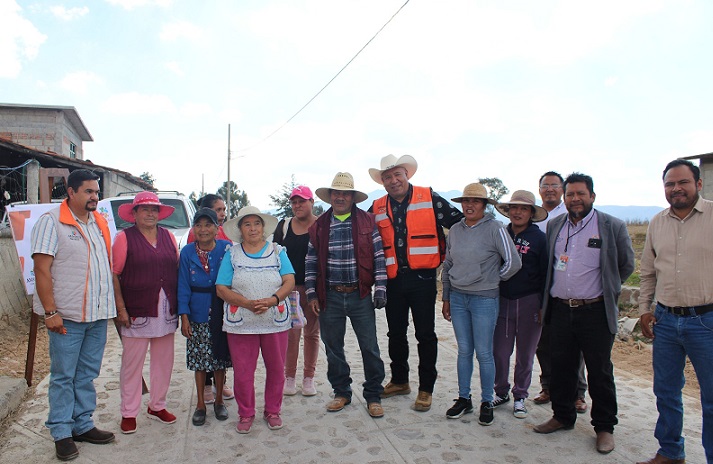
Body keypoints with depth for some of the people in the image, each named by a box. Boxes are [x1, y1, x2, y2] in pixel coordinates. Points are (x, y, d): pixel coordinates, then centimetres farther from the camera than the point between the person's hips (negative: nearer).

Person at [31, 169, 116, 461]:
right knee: (64, 376, 5)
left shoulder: (100, 223, 12)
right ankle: (61, 433, 17)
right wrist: (50, 312, -17)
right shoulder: (51, 222, -6)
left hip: (98, 315, 6)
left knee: (87, 374, 14)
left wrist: (112, 305, 12)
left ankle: (83, 425, 26)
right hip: (67, 316, -5)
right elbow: (42, 270, -12)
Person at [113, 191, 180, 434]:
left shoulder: (168, 236, 11)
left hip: (167, 312, 5)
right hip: (137, 312, -4)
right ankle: (129, 413, 18)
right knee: (132, 363, 4)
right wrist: (121, 309, -10)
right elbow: (114, 275, -5)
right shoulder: (124, 237, -2)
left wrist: (178, 305, 7)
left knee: (164, 361, 12)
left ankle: (157, 406, 28)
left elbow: (177, 270, 13)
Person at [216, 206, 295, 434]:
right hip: (241, 323, 0)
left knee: (276, 369, 8)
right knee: (243, 371, 4)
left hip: (275, 321, 1)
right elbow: (221, 288, -3)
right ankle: (246, 414, 24)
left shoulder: (277, 251, 7)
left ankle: (273, 411, 27)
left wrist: (273, 300, -22)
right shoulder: (232, 254, 5)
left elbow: (289, 281, -3)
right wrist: (248, 303, -18)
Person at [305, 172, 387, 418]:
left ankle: (373, 396, 19)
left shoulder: (367, 222, 1)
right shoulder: (319, 226, 6)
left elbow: (378, 257, 0)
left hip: (360, 295, -2)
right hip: (330, 297, 2)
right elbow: (311, 263, 8)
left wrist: (380, 289, -5)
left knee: (370, 348, 3)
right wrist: (312, 294, 3)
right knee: (333, 348, 12)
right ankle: (342, 392, 30)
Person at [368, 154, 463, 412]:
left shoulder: (429, 198, -2)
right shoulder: (377, 208, 8)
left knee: (425, 335, 4)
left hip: (422, 277, -4)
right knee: (396, 333, 15)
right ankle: (399, 381, 32)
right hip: (393, 280, 4)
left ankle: (426, 388, 17)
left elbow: (460, 222, -1)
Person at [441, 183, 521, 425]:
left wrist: (492, 279, 2)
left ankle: (487, 403, 19)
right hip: (458, 297, 4)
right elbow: (447, 265, 13)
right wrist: (446, 298, 13)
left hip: (484, 299, -4)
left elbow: (513, 262, -9)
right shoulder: (455, 230, 7)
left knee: (484, 353, 4)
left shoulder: (494, 228, -9)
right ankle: (464, 399, 25)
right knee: (464, 351, 12)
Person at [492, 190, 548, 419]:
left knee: (525, 353, 9)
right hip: (502, 300, 2)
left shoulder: (539, 238, -3)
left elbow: (546, 275, -1)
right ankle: (501, 392, 24)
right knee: (499, 351, 3)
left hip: (529, 302, -2)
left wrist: (543, 306, -5)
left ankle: (520, 397, 25)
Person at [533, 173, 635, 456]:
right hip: (560, 309, 4)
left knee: (600, 372, 7)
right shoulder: (554, 226, 8)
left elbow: (626, 265, 6)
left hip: (594, 311, -3)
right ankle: (563, 416, 30)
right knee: (561, 367, 13)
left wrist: (604, 291, 8)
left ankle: (604, 427, 22)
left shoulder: (613, 227, -4)